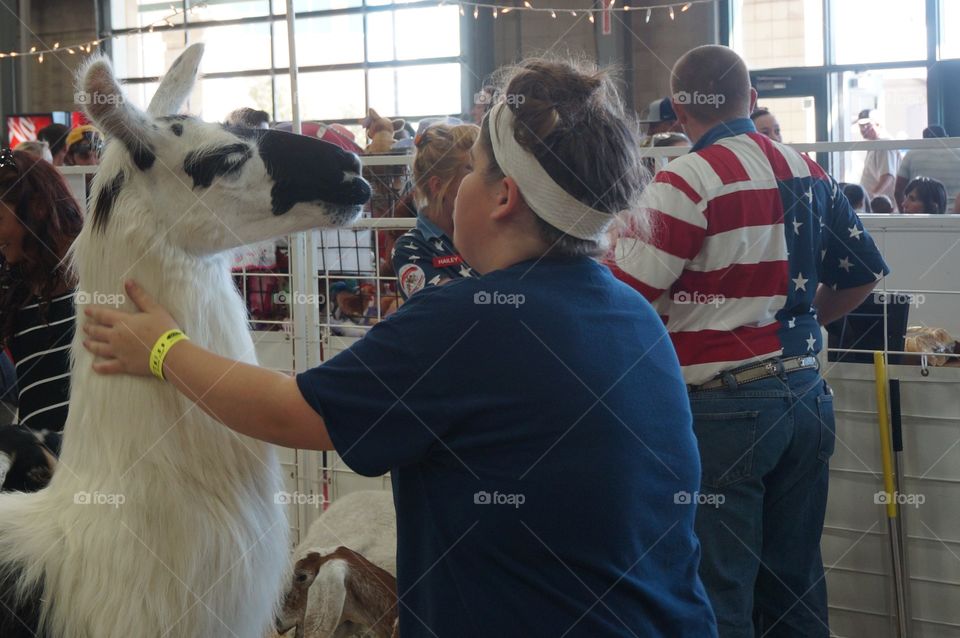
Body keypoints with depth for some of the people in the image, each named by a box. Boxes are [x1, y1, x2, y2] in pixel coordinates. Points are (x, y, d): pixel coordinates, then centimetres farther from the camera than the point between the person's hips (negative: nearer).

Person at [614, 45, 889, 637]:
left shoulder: (688, 179, -13)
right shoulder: (811, 172, 8)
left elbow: (625, 296, -18)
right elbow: (864, 275, 16)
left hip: (725, 407, -7)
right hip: (807, 395, 7)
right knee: (797, 582, 16)